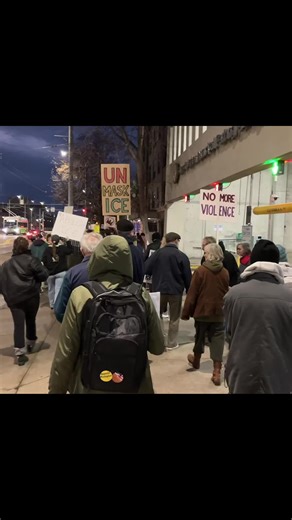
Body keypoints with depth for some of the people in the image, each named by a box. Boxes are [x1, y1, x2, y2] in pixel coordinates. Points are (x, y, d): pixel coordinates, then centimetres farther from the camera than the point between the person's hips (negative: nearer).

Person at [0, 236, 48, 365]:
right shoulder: (32, 260, -7)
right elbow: (43, 275, -11)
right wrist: (34, 277, 9)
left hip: (14, 299, 2)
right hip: (31, 296, -2)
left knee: (18, 324, 0)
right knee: (30, 321, 17)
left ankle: (19, 353, -6)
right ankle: (30, 344, 35)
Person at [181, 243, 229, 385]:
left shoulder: (200, 271, -13)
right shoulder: (225, 272, -1)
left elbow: (192, 294, -11)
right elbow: (227, 293, 8)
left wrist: (186, 312, -3)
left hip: (202, 310, -2)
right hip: (219, 312, 2)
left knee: (200, 337, 18)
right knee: (217, 340, 3)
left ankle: (196, 360, 40)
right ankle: (217, 372, 0)